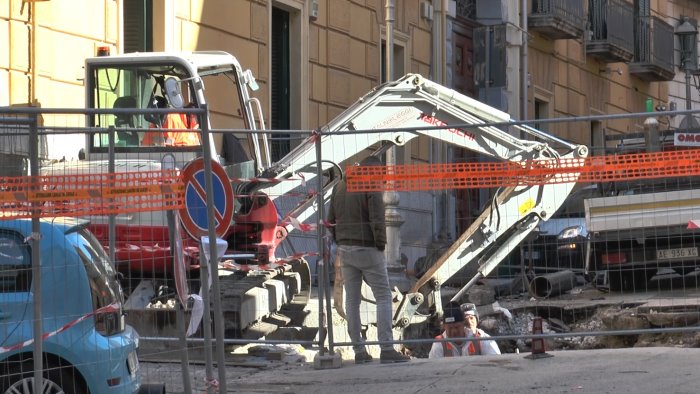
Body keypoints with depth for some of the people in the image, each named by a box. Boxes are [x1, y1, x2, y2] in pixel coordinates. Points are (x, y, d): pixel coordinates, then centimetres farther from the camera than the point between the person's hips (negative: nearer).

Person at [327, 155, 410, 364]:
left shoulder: (340, 186, 12)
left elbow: (332, 220, 13)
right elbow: (377, 221, -17)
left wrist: (340, 244, 14)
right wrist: (381, 245, -7)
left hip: (345, 248, 7)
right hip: (367, 249, -7)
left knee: (352, 300, 7)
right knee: (383, 297, -2)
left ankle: (359, 351, 8)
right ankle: (386, 349, -10)